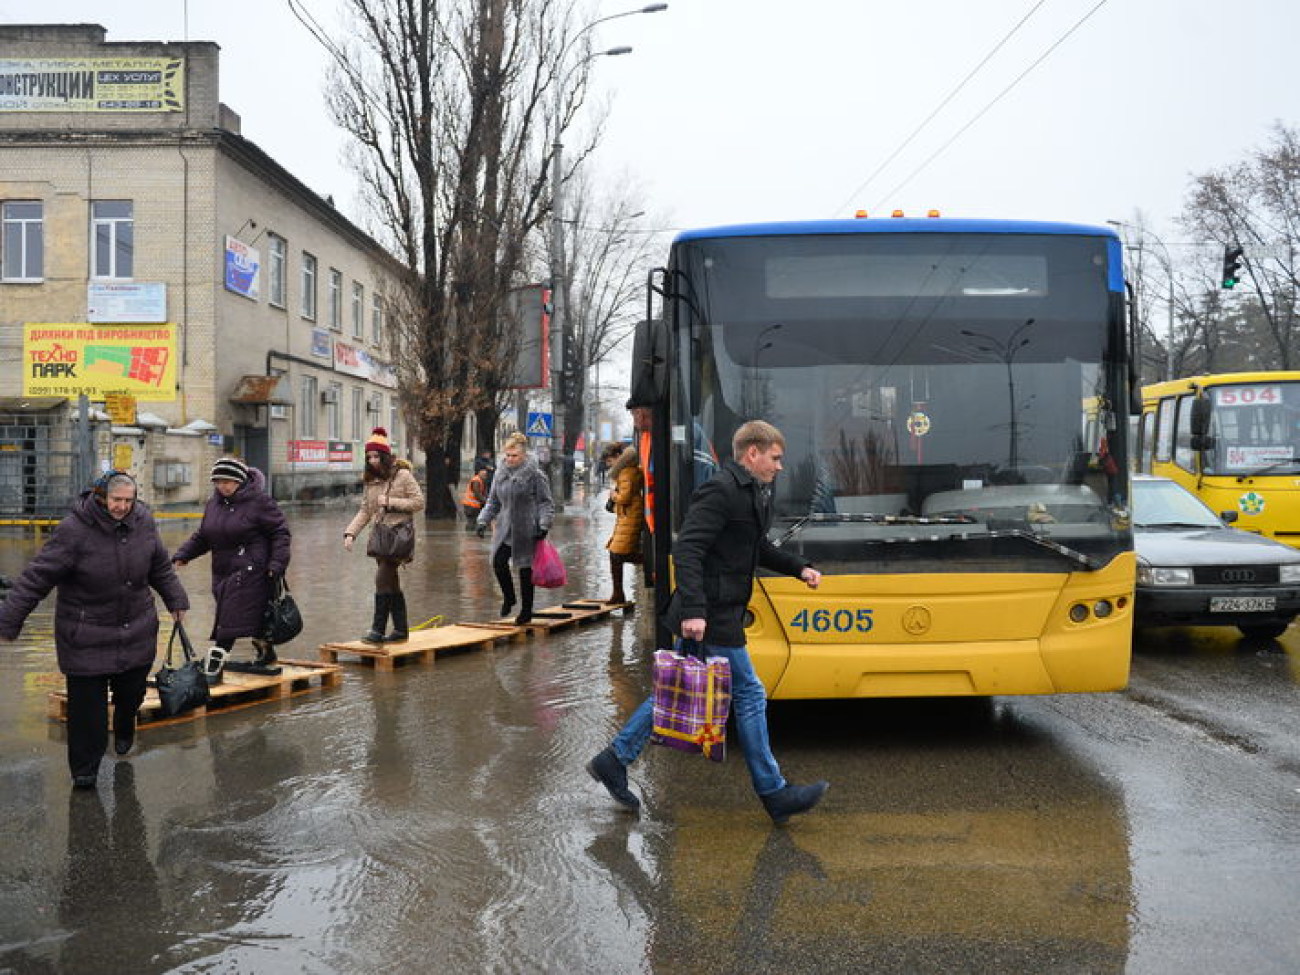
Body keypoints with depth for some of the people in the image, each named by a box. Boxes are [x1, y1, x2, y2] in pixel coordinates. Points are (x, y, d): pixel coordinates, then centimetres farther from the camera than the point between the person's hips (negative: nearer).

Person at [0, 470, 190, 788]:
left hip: (137, 631, 4)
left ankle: (124, 731, 46)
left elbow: (161, 568, 14)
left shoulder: (143, 523, -3)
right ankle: (85, 768, 14)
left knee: (132, 692, 14)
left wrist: (176, 599, 20)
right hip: (87, 636, -4)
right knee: (87, 703, -2)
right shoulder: (74, 530, -19)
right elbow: (37, 577, -17)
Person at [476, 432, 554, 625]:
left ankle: (526, 610, 17)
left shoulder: (535, 475, -6)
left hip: (526, 531, -5)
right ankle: (508, 597, 20)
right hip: (504, 529, 5)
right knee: (498, 563, -7)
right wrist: (483, 521, 9)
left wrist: (544, 525, -14)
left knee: (525, 569, 2)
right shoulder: (500, 475, 11)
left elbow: (546, 503, -4)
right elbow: (493, 502, 20)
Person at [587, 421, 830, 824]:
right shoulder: (720, 491, -17)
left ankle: (614, 760, 20)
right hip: (712, 617, -10)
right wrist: (693, 609, -31)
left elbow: (759, 548, 29)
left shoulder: (754, 494, 15)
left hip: (715, 613, 10)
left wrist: (799, 568, 17)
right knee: (749, 695, 0)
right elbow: (687, 550, -25)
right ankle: (775, 795, 11)